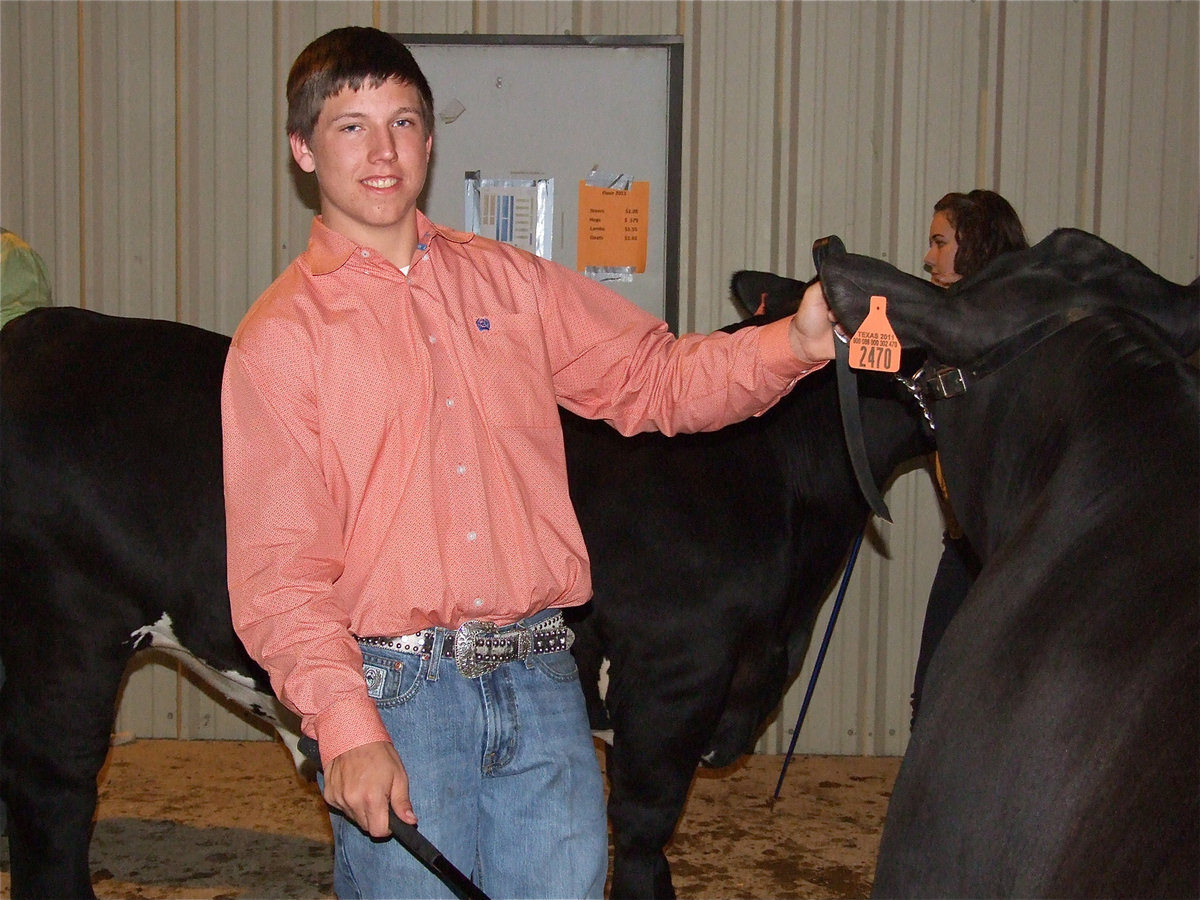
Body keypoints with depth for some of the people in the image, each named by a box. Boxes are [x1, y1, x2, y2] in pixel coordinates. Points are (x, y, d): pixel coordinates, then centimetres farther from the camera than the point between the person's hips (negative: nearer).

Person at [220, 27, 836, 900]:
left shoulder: (509, 282, 13)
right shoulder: (282, 334, 0)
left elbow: (649, 376, 14)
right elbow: (279, 563, -5)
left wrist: (795, 341, -4)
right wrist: (346, 727, -17)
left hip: (539, 679, 4)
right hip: (393, 690, -3)